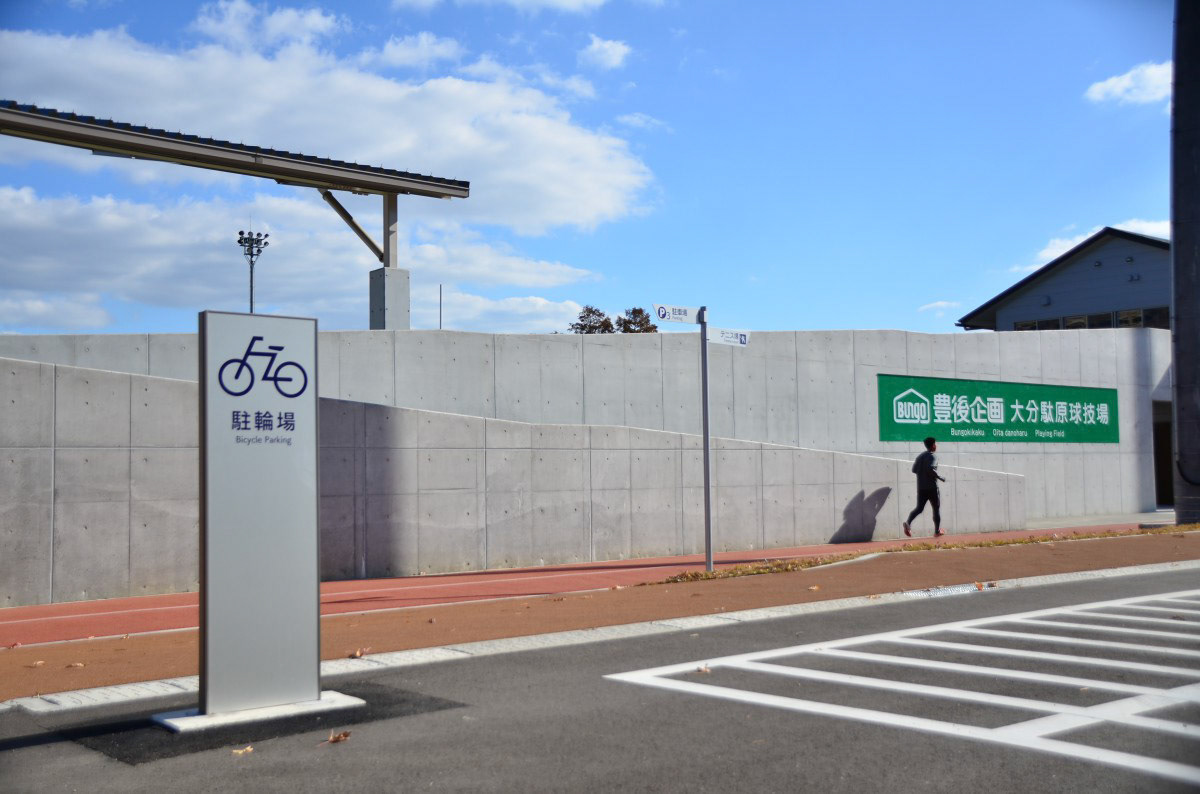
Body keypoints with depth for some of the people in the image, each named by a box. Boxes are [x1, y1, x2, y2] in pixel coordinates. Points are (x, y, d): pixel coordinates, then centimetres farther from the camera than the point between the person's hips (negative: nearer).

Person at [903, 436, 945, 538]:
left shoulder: (920, 456, 13)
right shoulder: (932, 456, -10)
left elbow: (914, 469, 13)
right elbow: (931, 469, -25)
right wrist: (940, 477, -14)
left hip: (920, 487, 6)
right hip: (932, 487, -6)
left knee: (919, 508, 4)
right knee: (937, 508, 9)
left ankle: (908, 523, -21)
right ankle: (937, 531, 14)